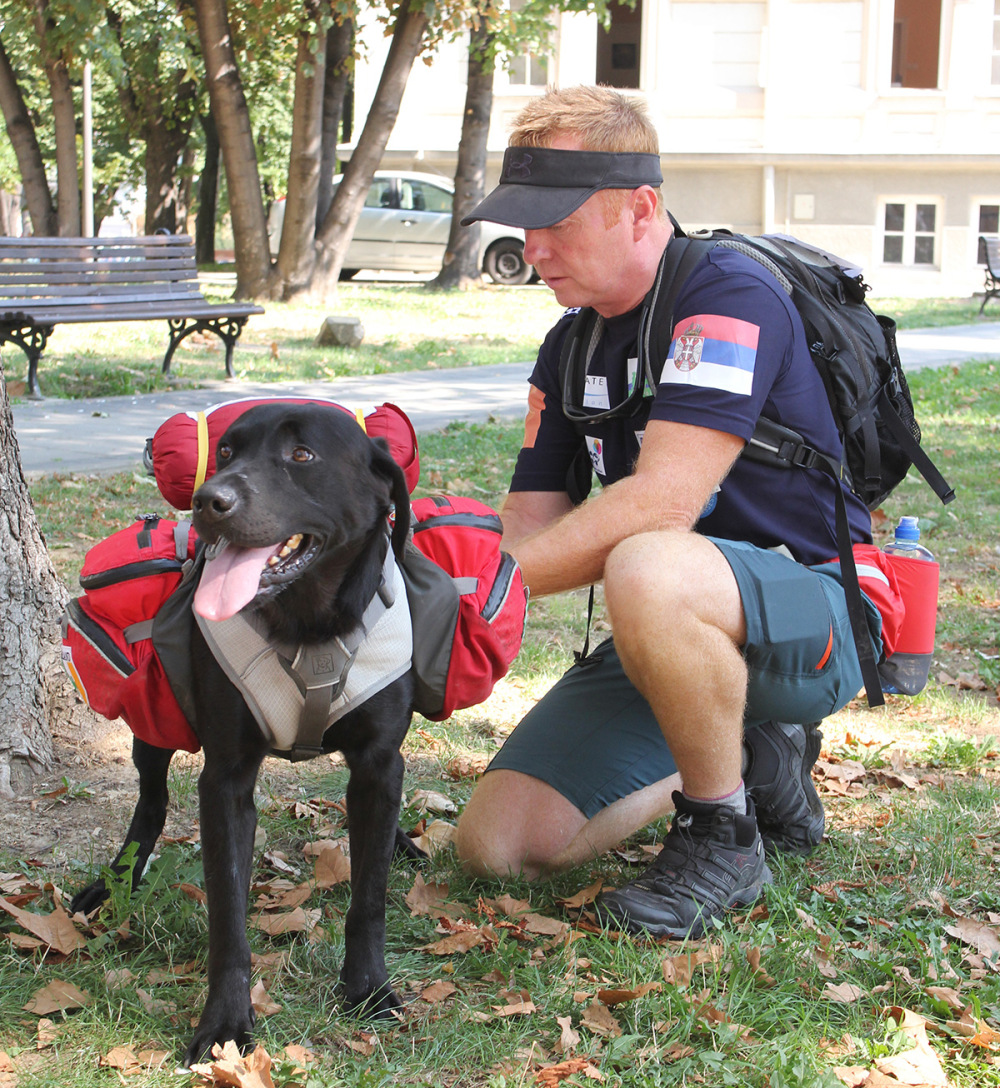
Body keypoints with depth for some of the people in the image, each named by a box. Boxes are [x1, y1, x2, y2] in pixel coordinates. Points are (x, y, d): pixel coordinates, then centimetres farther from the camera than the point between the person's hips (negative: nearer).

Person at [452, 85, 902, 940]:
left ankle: (724, 837, -16)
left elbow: (659, 505, -29)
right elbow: (529, 525, 6)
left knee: (648, 572, -41)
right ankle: (752, 753, 16)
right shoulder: (572, 347, 10)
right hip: (675, 634, 8)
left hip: (813, 615, -8)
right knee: (498, 843, -4)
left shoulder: (729, 294, -18)